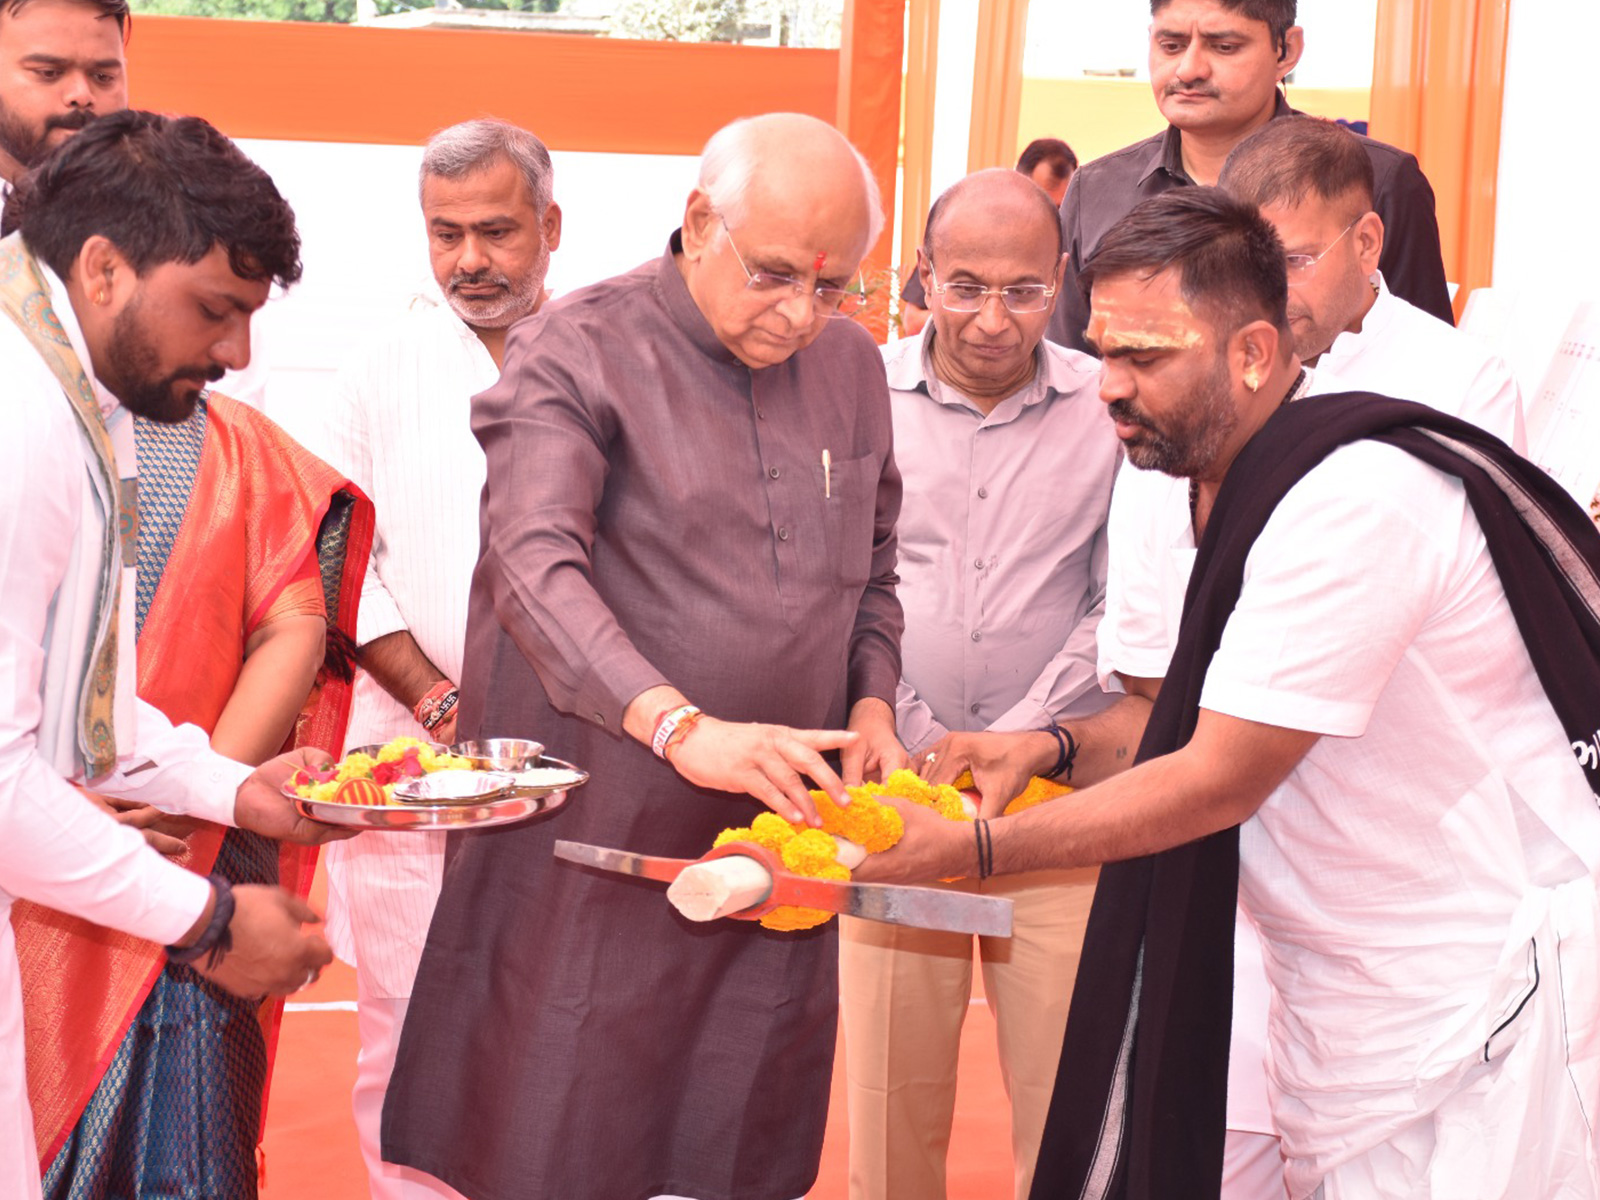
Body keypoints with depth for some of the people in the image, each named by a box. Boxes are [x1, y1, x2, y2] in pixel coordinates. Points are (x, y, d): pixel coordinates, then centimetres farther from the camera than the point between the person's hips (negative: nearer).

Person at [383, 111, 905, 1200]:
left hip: (775, 841, 5)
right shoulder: (576, 352, -8)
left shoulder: (852, 365, 11)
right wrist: (680, 726, -35)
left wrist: (872, 702, 6)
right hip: (598, 840, -5)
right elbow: (537, 566, -22)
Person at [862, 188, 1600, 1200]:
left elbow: (1220, 780, -21)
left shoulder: (1353, 499, -24)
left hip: (1485, 994, -8)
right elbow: (1195, 713, 18)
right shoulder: (1211, 488, 6)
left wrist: (968, 848, -18)